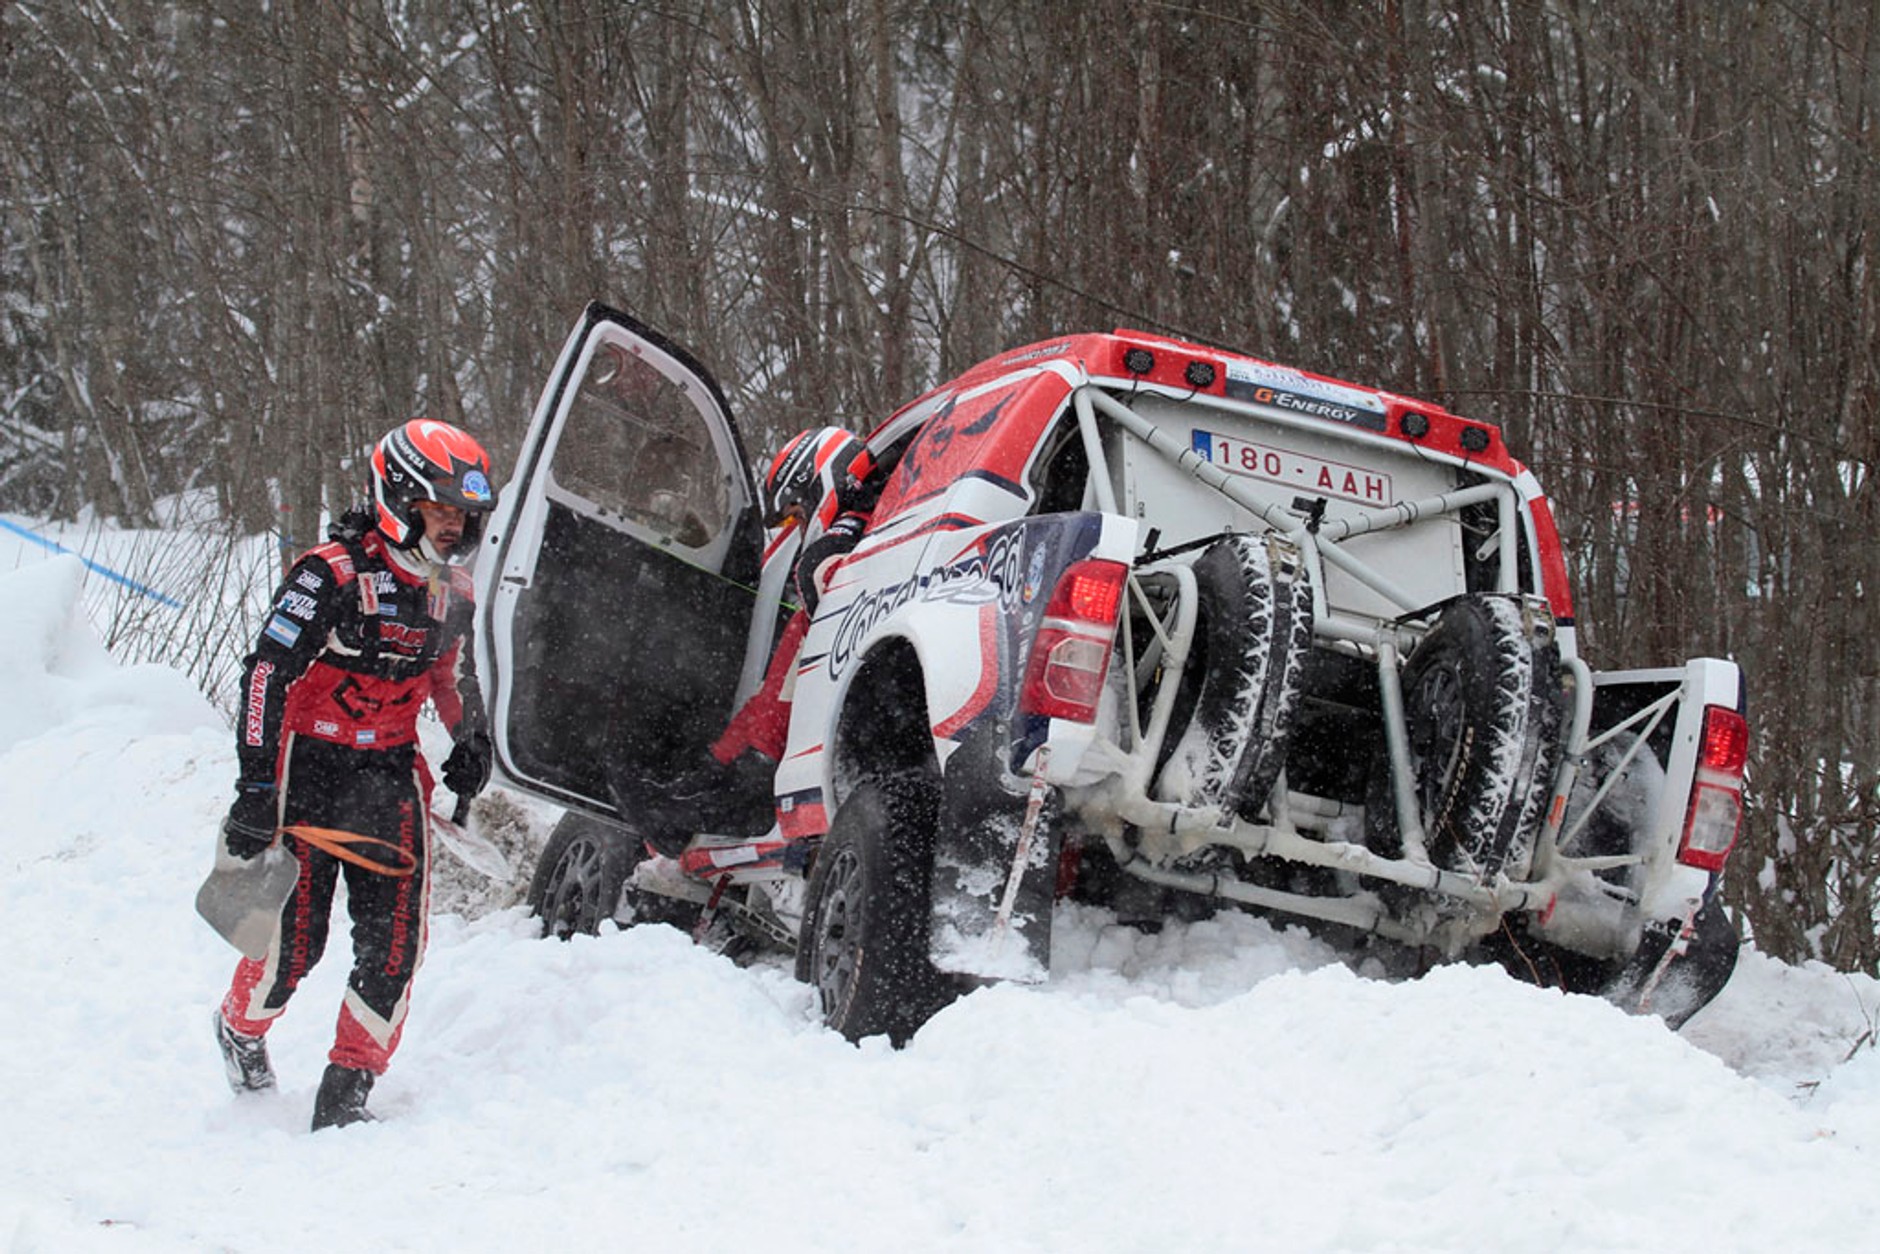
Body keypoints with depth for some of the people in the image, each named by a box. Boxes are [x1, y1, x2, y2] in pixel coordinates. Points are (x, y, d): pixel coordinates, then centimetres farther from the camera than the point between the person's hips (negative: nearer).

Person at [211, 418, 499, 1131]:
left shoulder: (452, 589, 5)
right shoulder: (331, 577, -17)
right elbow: (266, 675, -19)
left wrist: (472, 739, 10)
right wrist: (255, 789, -23)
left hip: (391, 772, 5)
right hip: (309, 765, -5)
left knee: (394, 940, -7)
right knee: (294, 938, -3)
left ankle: (346, 1090, 3)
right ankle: (241, 1028, 30)